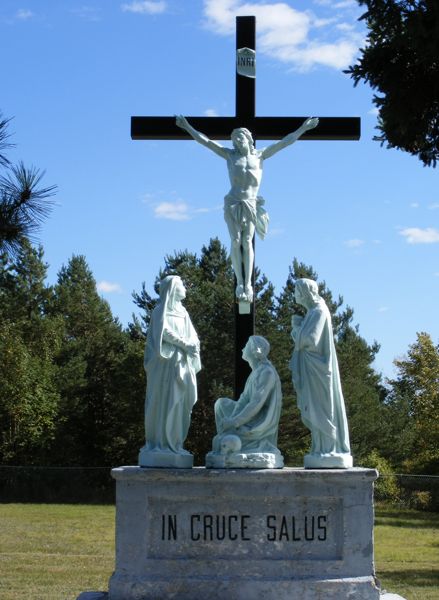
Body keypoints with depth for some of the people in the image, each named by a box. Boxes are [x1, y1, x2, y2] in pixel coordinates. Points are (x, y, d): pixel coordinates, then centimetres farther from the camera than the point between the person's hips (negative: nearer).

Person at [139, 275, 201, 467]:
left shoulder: (182, 312, 20)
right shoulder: (161, 310, 0)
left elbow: (192, 337, 14)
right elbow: (165, 332, -13)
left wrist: (192, 347, -7)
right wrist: (185, 345, -16)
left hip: (182, 364, 7)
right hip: (166, 364, -7)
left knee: (180, 404, 2)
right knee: (165, 402, -8)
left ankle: (174, 443, 4)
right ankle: (160, 443, -7)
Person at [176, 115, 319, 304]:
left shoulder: (259, 155, 8)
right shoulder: (230, 155, 9)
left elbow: (284, 142, 7)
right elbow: (206, 141, 9)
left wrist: (303, 128, 4)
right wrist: (188, 127, 6)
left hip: (251, 205, 0)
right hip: (233, 204, 1)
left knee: (247, 242, -11)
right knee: (236, 241, -11)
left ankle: (248, 284, -15)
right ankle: (240, 283, -8)